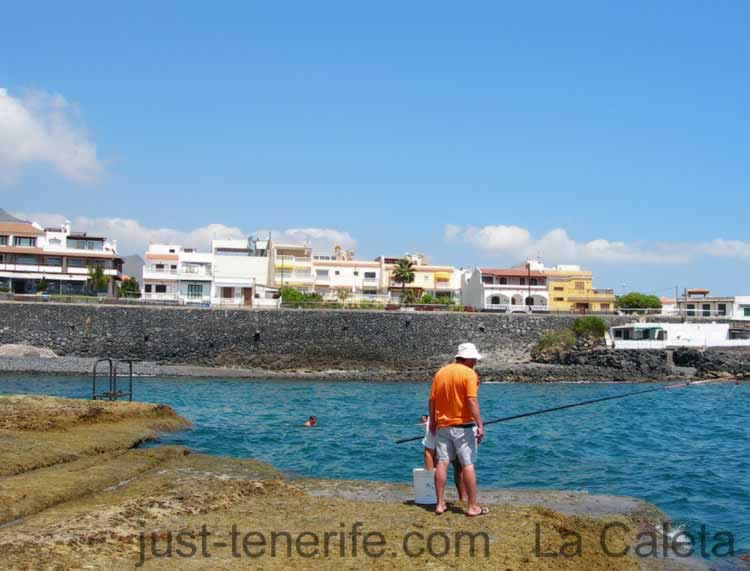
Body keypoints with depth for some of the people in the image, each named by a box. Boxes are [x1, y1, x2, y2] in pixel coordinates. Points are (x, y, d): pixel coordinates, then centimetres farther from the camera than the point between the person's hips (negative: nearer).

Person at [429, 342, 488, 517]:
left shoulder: (440, 372, 8)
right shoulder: (469, 373, -9)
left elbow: (432, 400, 9)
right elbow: (472, 401, -18)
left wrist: (432, 421, 19)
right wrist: (480, 425, -17)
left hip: (442, 425, 5)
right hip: (463, 425, -5)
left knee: (442, 463, 7)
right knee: (468, 465, -1)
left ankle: (440, 504, 10)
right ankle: (472, 506, 3)